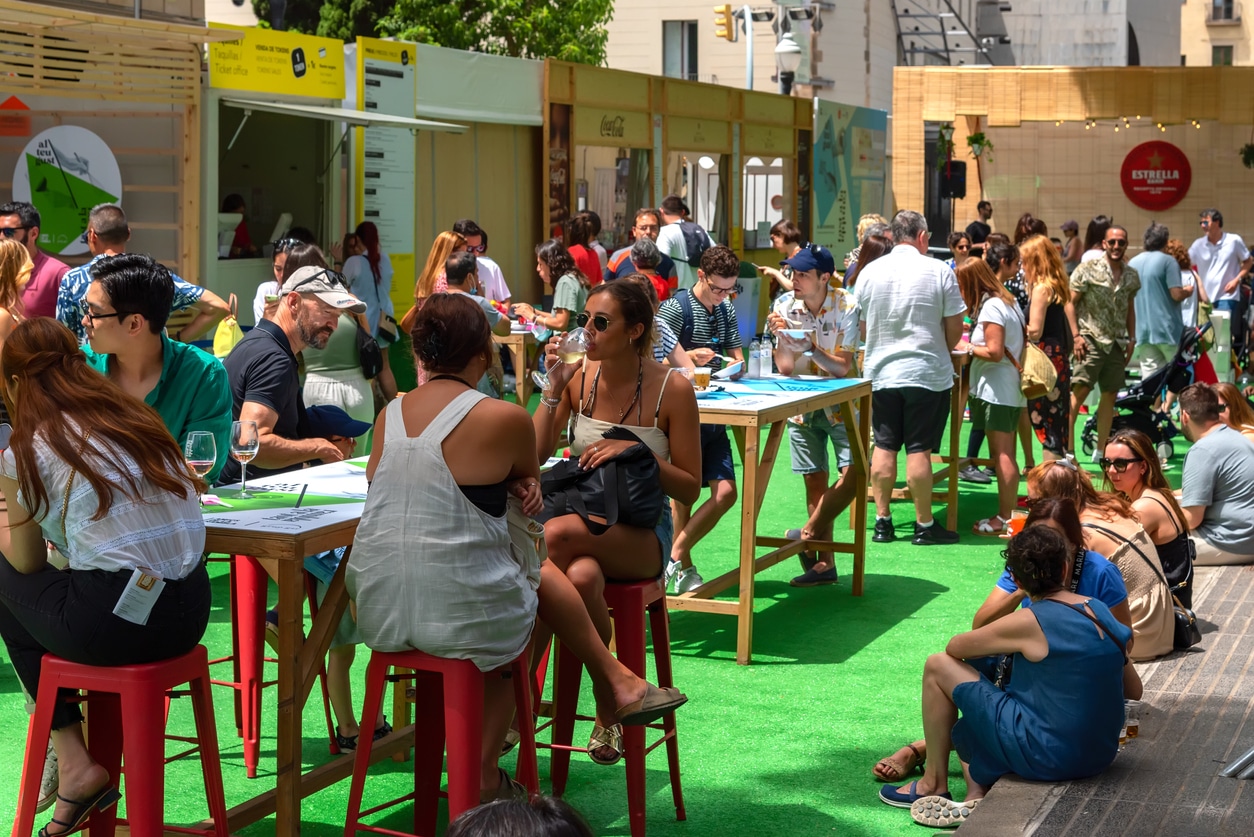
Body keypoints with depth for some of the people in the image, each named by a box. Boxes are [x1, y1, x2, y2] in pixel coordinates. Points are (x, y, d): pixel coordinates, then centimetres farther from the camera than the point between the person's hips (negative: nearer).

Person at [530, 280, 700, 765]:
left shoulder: (671, 390, -4)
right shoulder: (577, 378, 4)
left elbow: (689, 489, -2)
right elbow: (531, 458, -2)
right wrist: (554, 389, -9)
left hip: (642, 533, -2)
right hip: (581, 518, 3)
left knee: (558, 534, -35)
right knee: (580, 577, -37)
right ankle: (608, 712, -22)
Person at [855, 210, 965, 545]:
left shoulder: (870, 272, 1)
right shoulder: (939, 271, -7)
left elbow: (862, 326, 8)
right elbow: (955, 327, -3)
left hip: (880, 372, 3)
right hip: (927, 373, -3)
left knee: (884, 447, 9)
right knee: (919, 449, 1)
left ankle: (883, 522, 14)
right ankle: (925, 525, 8)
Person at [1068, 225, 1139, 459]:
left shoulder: (1131, 275, 10)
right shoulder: (1088, 269, -6)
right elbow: (1070, 302, -6)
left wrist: (1131, 339, 14)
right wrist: (1075, 335, -13)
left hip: (1116, 342, 6)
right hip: (1091, 340, -6)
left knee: (1110, 394, 8)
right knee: (1079, 390, -13)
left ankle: (1101, 449, 17)